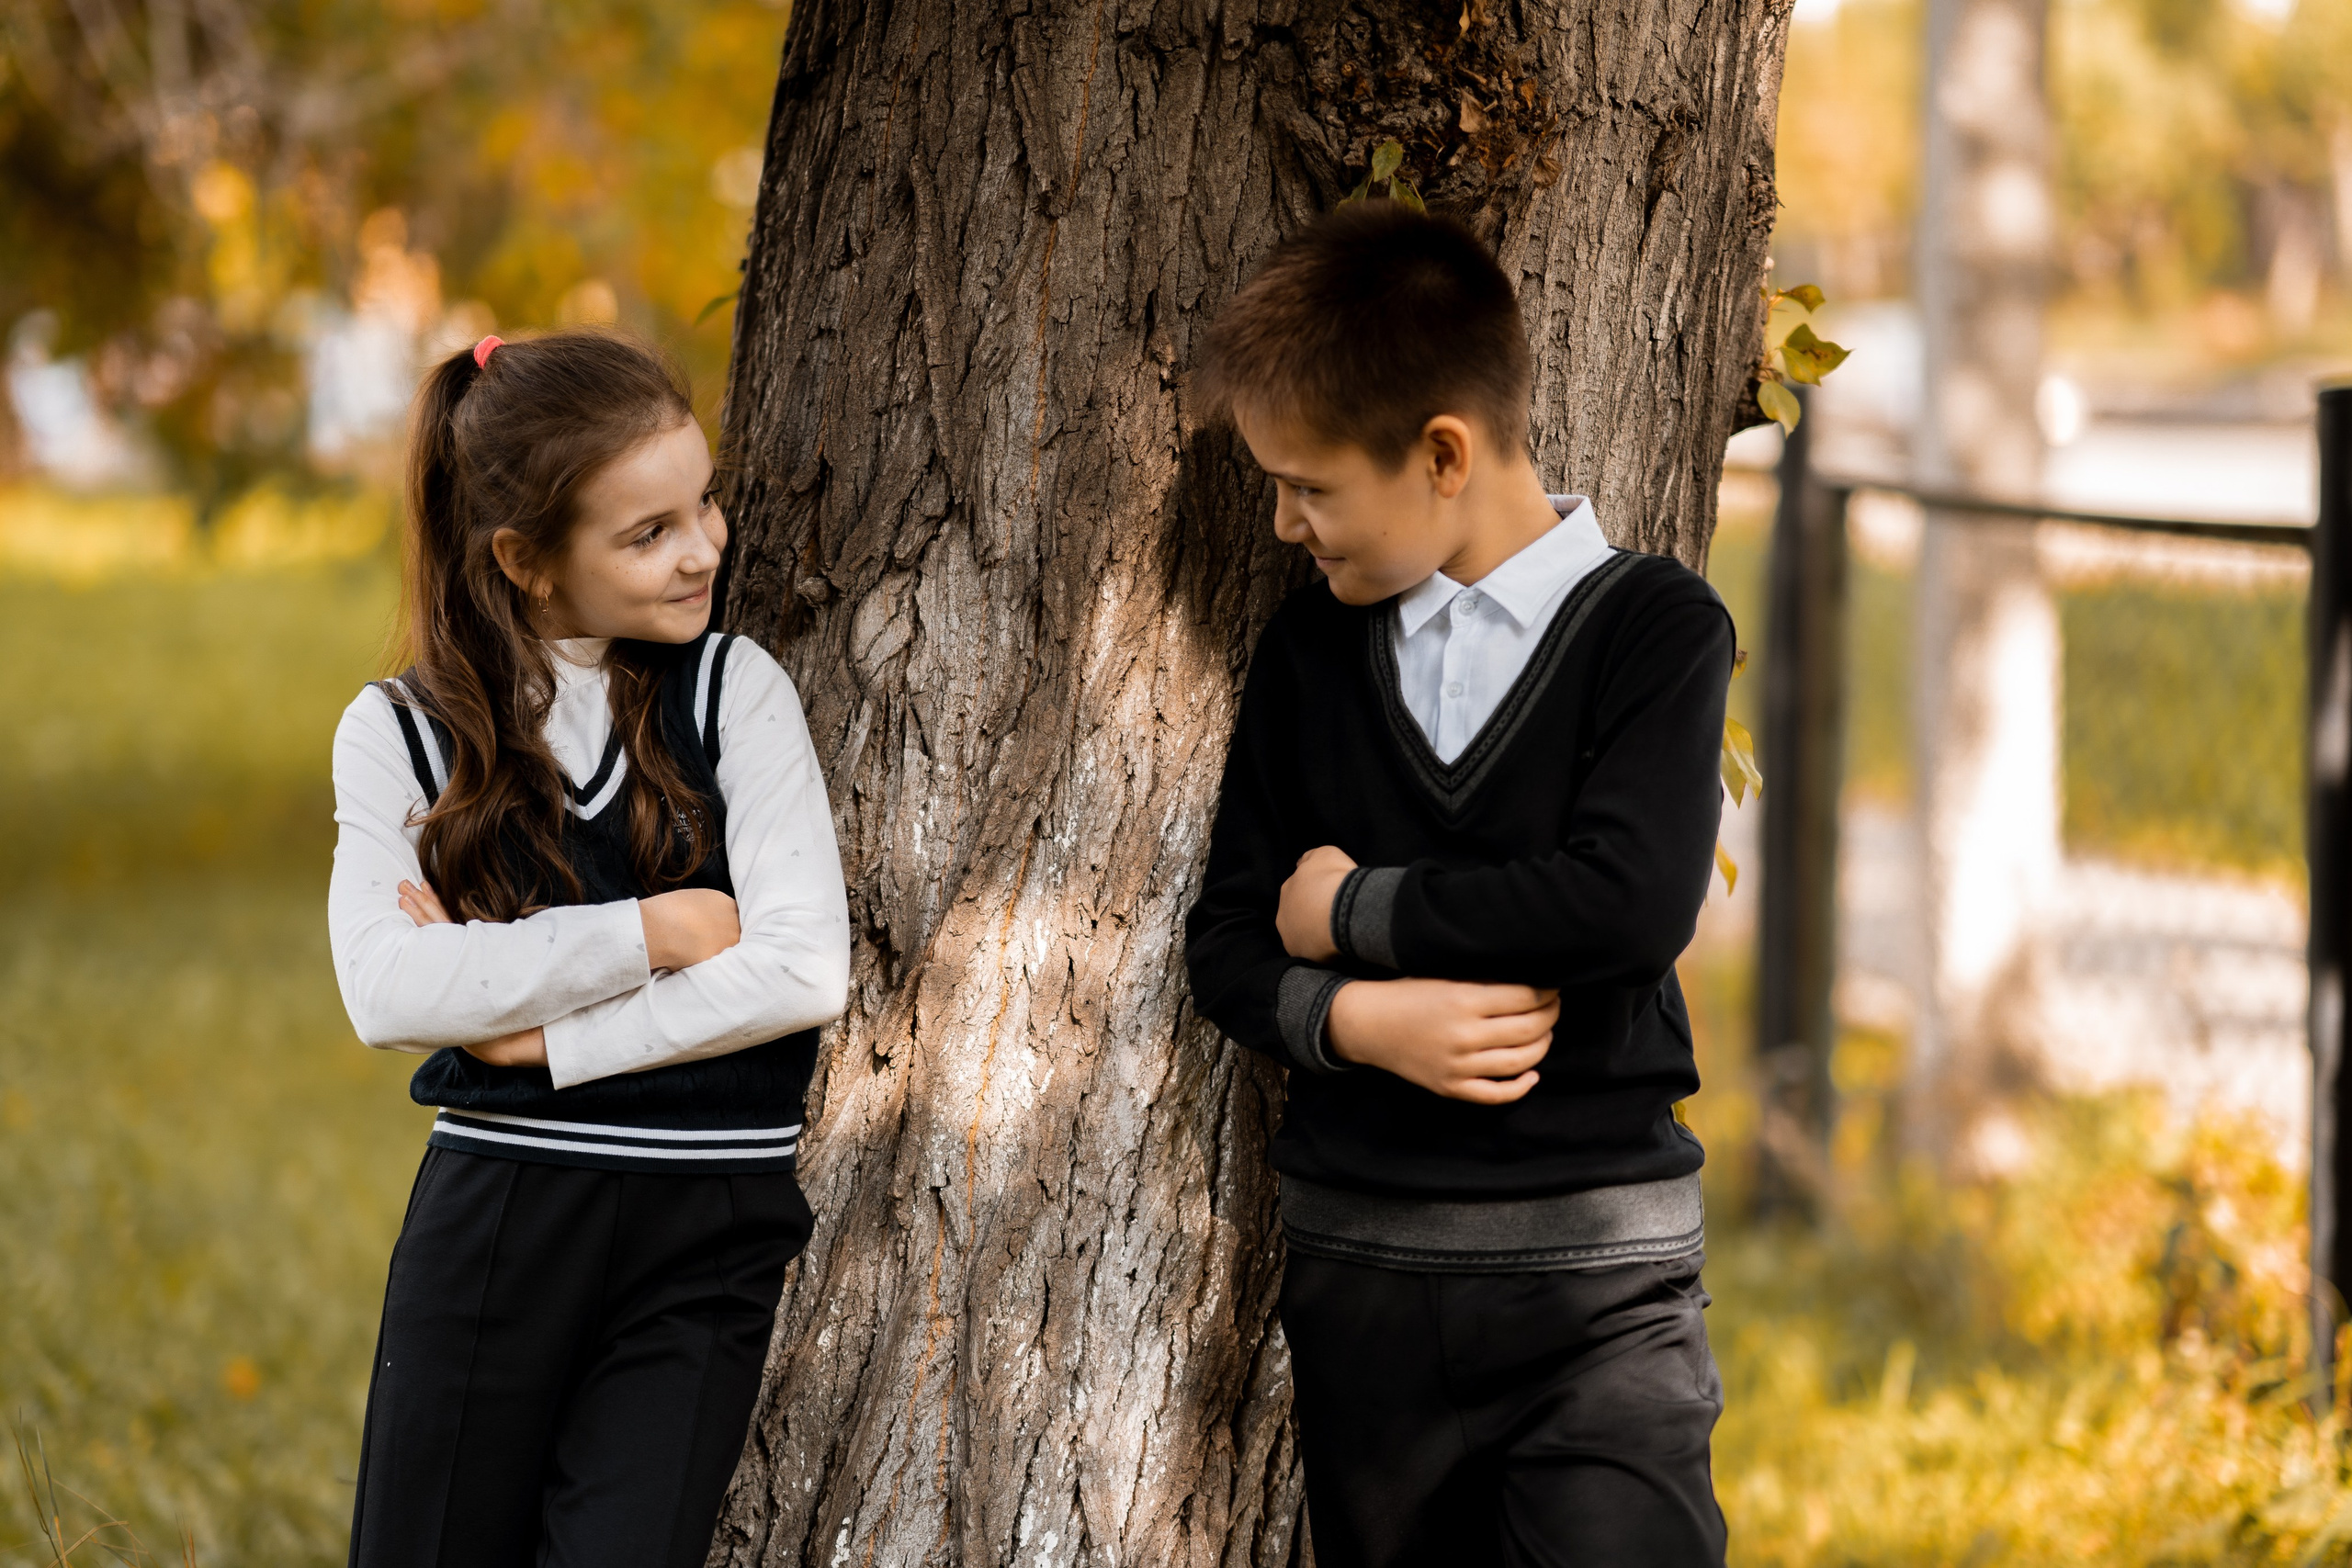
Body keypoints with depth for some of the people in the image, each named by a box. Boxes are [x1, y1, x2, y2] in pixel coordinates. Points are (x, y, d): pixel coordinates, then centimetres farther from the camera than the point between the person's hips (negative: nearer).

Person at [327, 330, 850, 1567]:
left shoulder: (735, 693, 0)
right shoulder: (399, 734, 2)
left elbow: (805, 969, -10)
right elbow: (387, 993, -13)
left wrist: (538, 1032, -13)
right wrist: (657, 930, -15)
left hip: (707, 1236, -1)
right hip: (492, 1218, 1)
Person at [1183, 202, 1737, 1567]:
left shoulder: (1655, 625, -3)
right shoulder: (1314, 653, 11)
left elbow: (1630, 903, -17)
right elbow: (1229, 942, 11)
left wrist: (1356, 910, -7)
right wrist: (1359, 1020, -11)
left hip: (1594, 1277, -5)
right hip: (1361, 1270, 5)